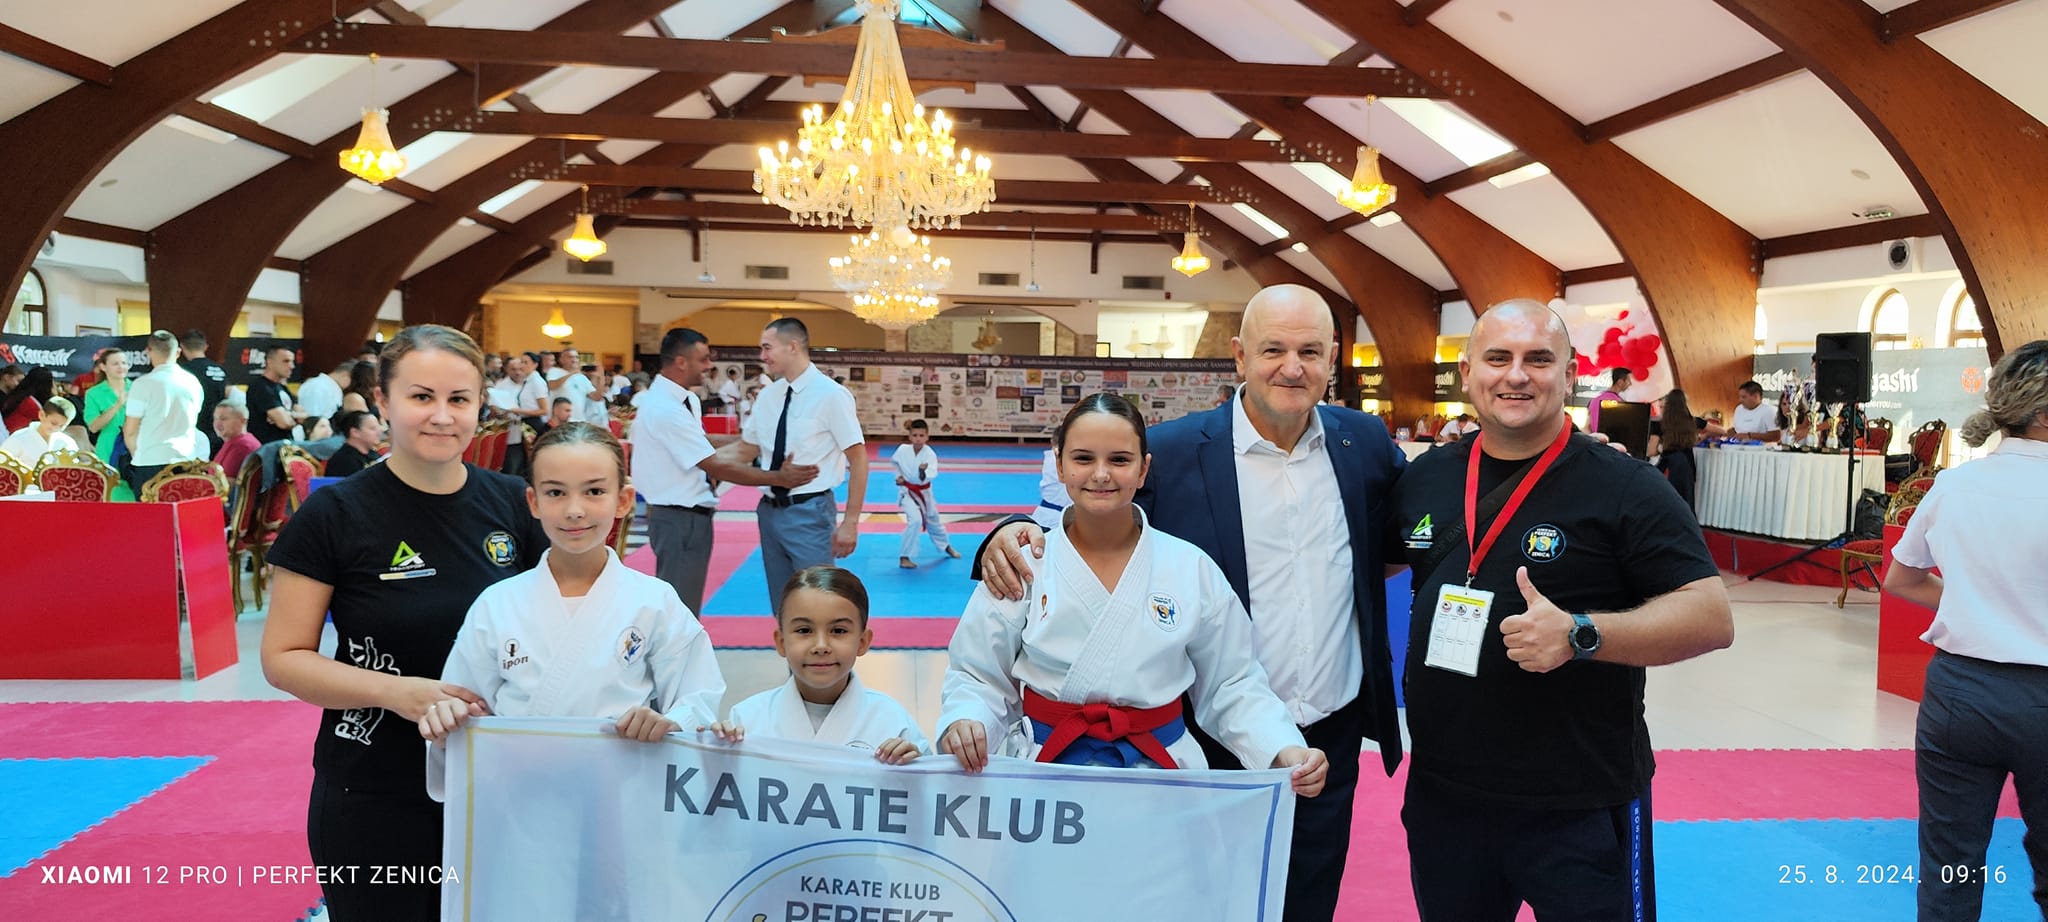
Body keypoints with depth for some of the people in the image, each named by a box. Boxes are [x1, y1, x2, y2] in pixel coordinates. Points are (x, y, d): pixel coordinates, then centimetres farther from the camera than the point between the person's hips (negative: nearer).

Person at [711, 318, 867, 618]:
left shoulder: (830, 395, -12)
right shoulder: (768, 396, 6)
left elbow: (858, 460, -11)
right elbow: (745, 451, 16)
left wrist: (850, 522, -14)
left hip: (809, 513, -6)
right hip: (770, 511, 6)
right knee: (782, 607, 16)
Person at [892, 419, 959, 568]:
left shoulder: (930, 454, -22)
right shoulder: (902, 449, -17)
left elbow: (932, 473, -39)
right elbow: (894, 461, 7)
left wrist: (924, 473, -59)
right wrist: (899, 475, -2)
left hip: (924, 492, 2)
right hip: (907, 491, -2)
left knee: (933, 521, 22)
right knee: (915, 520, -25)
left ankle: (946, 547, 50)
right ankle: (903, 557, -15)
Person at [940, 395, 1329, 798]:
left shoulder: (1193, 569, -3)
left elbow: (1233, 687, 4)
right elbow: (978, 677, -1)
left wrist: (1284, 750, -12)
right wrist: (963, 722, -21)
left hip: (1159, 767, 1)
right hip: (1043, 765, 0)